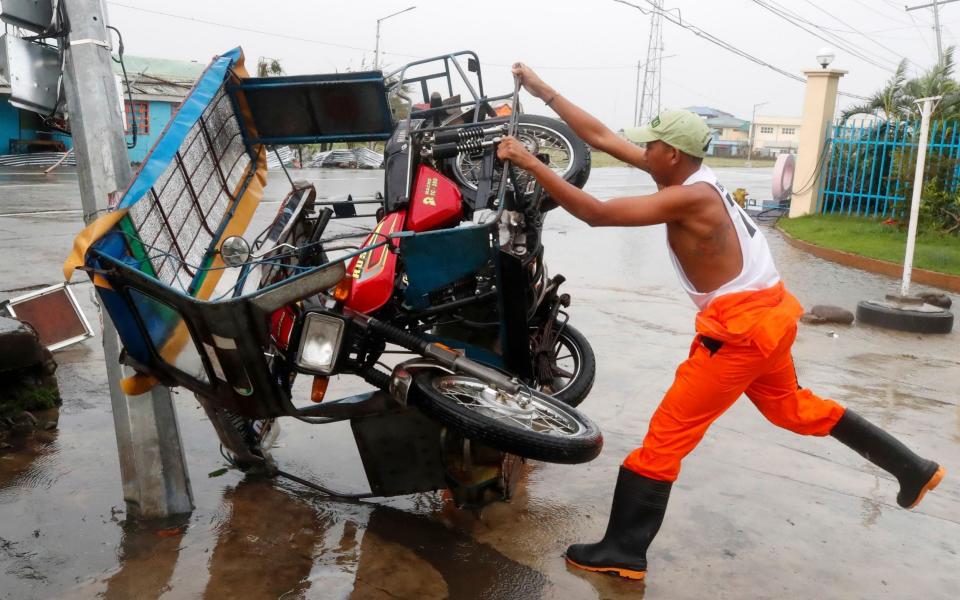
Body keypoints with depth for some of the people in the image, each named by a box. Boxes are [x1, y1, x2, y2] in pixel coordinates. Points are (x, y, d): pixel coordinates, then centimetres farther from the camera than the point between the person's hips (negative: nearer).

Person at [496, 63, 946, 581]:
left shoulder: (689, 197, -22)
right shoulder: (685, 174, 3)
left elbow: (596, 213, -28)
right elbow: (602, 137, 4)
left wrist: (528, 162, -23)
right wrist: (543, 91, 5)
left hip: (740, 328, -10)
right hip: (765, 315, 10)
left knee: (666, 434, -4)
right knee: (792, 407, 30)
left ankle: (623, 552, 6)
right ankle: (914, 470, 44)